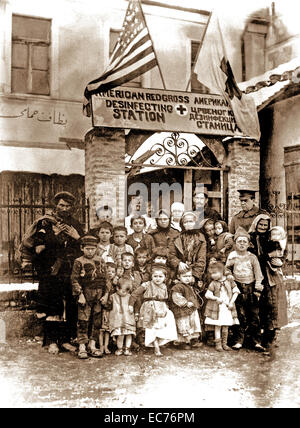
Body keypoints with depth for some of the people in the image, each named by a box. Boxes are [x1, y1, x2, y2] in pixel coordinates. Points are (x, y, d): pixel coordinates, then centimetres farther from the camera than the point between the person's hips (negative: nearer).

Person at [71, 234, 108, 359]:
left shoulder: (101, 261, 8)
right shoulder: (79, 262, -4)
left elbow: (105, 278, 13)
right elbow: (74, 279, -6)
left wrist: (105, 293, 6)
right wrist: (80, 294, -12)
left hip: (98, 296, 4)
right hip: (85, 295, -4)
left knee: (96, 321, 8)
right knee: (83, 321, -2)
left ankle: (92, 345, 20)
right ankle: (82, 347, 7)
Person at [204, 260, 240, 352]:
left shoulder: (229, 281, -1)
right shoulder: (213, 284, -4)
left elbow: (236, 292, 2)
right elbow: (207, 295, -4)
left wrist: (231, 302, -7)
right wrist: (216, 298, -18)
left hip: (228, 308, 2)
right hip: (217, 308, -2)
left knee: (226, 326, 9)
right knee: (218, 326, -1)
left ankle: (224, 344, 19)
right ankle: (218, 344, 7)